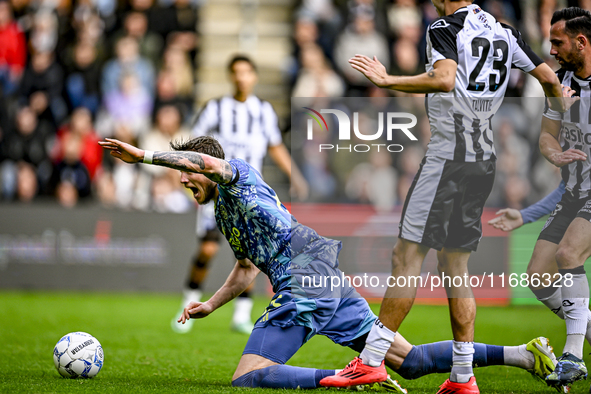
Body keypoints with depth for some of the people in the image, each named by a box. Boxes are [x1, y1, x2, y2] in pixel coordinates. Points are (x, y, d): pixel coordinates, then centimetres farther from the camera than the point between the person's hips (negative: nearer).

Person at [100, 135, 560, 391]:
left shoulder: (240, 173, 4)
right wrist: (211, 304, 31)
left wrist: (145, 155, -22)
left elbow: (211, 161, -20)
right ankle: (524, 354, 3)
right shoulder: (223, 215, 31)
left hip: (307, 276, -10)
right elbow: (247, 267, 43)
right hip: (331, 282, 10)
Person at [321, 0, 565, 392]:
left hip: (449, 155, -7)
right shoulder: (504, 32, 12)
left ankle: (371, 360, -7)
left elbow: (445, 81, -27)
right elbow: (550, 80, 16)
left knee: (408, 256, -6)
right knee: (455, 264, 11)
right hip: (485, 158, 7)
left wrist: (388, 81, -23)